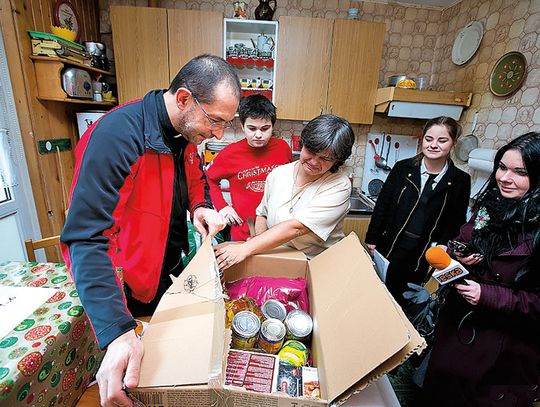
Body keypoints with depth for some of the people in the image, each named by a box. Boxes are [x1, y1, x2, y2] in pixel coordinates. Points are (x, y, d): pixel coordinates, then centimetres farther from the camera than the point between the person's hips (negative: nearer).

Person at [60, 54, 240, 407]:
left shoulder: (186, 129, -5)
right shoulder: (117, 135, -30)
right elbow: (86, 238, -31)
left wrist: (200, 206, -13)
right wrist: (117, 332, -38)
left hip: (171, 270, 7)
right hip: (129, 290, -6)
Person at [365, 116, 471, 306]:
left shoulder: (460, 181, -3)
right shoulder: (403, 168, -4)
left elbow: (456, 223, 3)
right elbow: (382, 204, -2)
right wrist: (371, 239, -2)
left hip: (421, 256, 0)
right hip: (388, 247, 0)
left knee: (400, 301, 16)